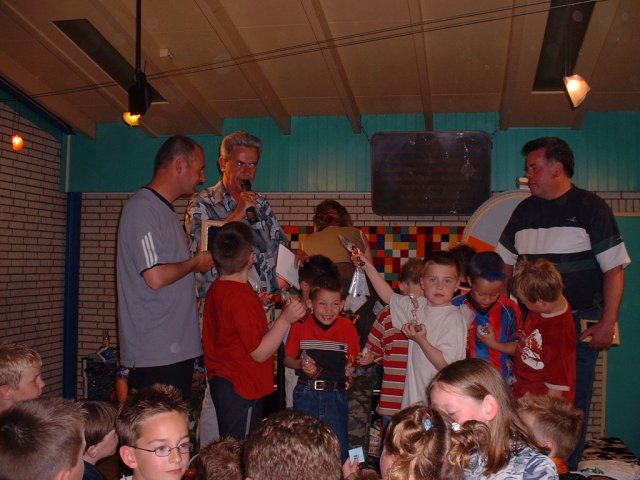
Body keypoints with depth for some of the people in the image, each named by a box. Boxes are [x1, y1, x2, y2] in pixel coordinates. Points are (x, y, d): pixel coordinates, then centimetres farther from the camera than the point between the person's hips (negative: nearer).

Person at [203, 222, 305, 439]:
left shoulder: (216, 289, 5)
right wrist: (285, 319, -26)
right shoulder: (242, 298, -24)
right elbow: (260, 352, -20)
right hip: (242, 388, -10)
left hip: (221, 380, 10)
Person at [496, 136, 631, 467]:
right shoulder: (525, 210, 10)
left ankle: (567, 469, 18)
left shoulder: (590, 208, -4)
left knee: (573, 402, 3)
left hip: (578, 323, -4)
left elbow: (614, 269, -7)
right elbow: (506, 263, 16)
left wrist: (607, 324, -12)